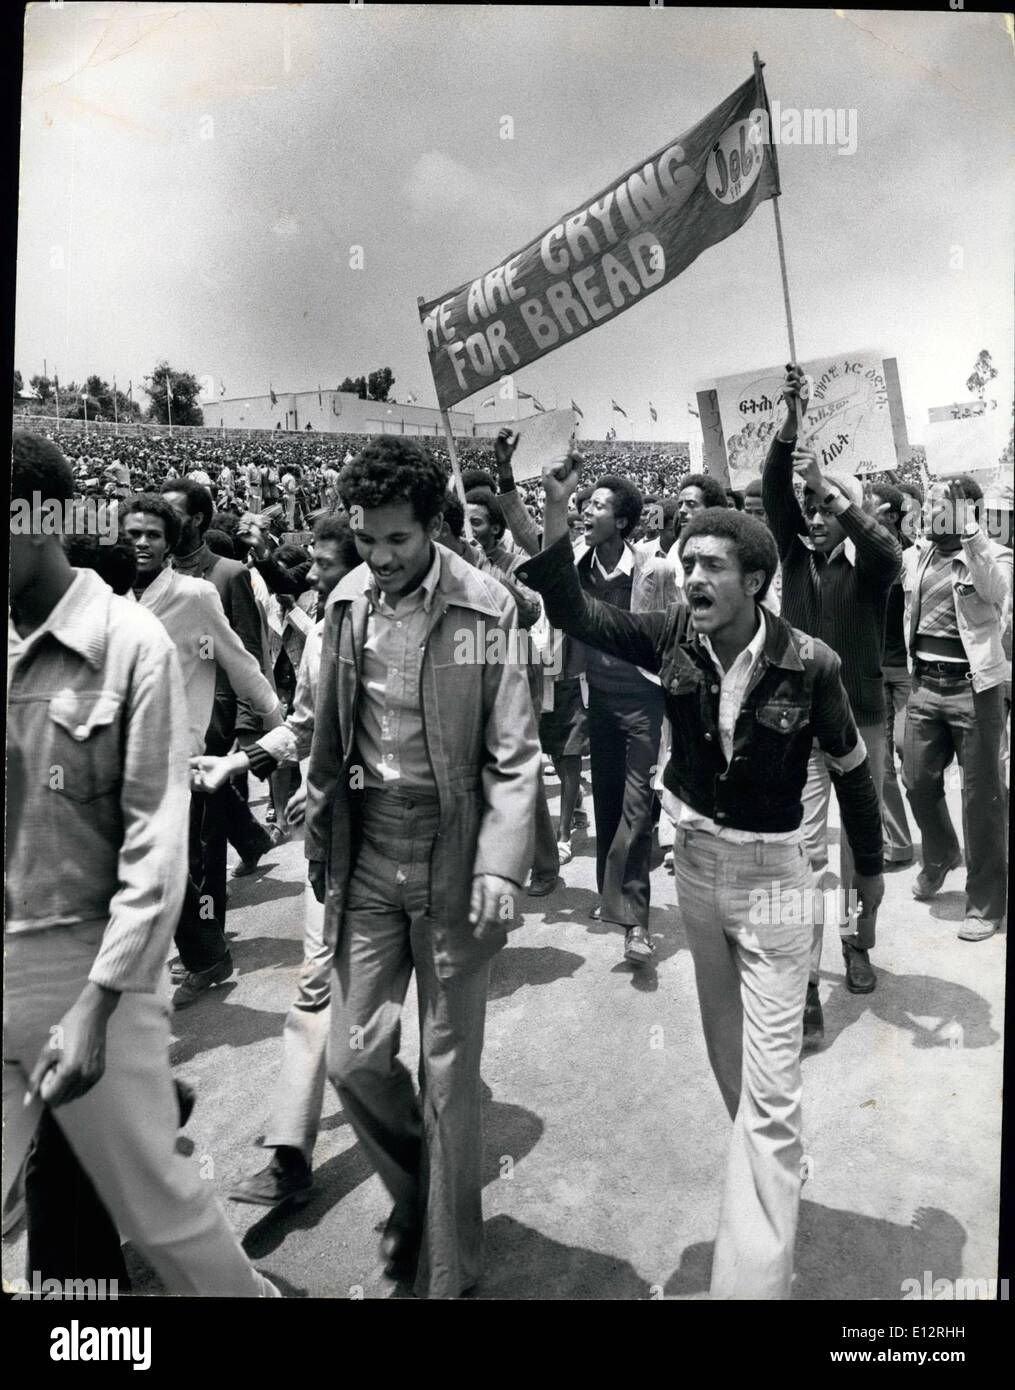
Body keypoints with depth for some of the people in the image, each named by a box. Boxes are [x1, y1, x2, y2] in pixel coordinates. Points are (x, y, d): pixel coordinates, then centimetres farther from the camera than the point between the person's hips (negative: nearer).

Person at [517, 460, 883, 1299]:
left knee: (771, 1086, -2)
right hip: (695, 858, 4)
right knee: (725, 1045, 23)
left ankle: (756, 1278, 10)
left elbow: (851, 765, -3)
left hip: (771, 873, -4)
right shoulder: (672, 638, -9)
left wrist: (870, 863, 9)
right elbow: (575, 613, -15)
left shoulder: (809, 664, -18)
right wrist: (556, 519, -30)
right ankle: (766, 1168, 49)